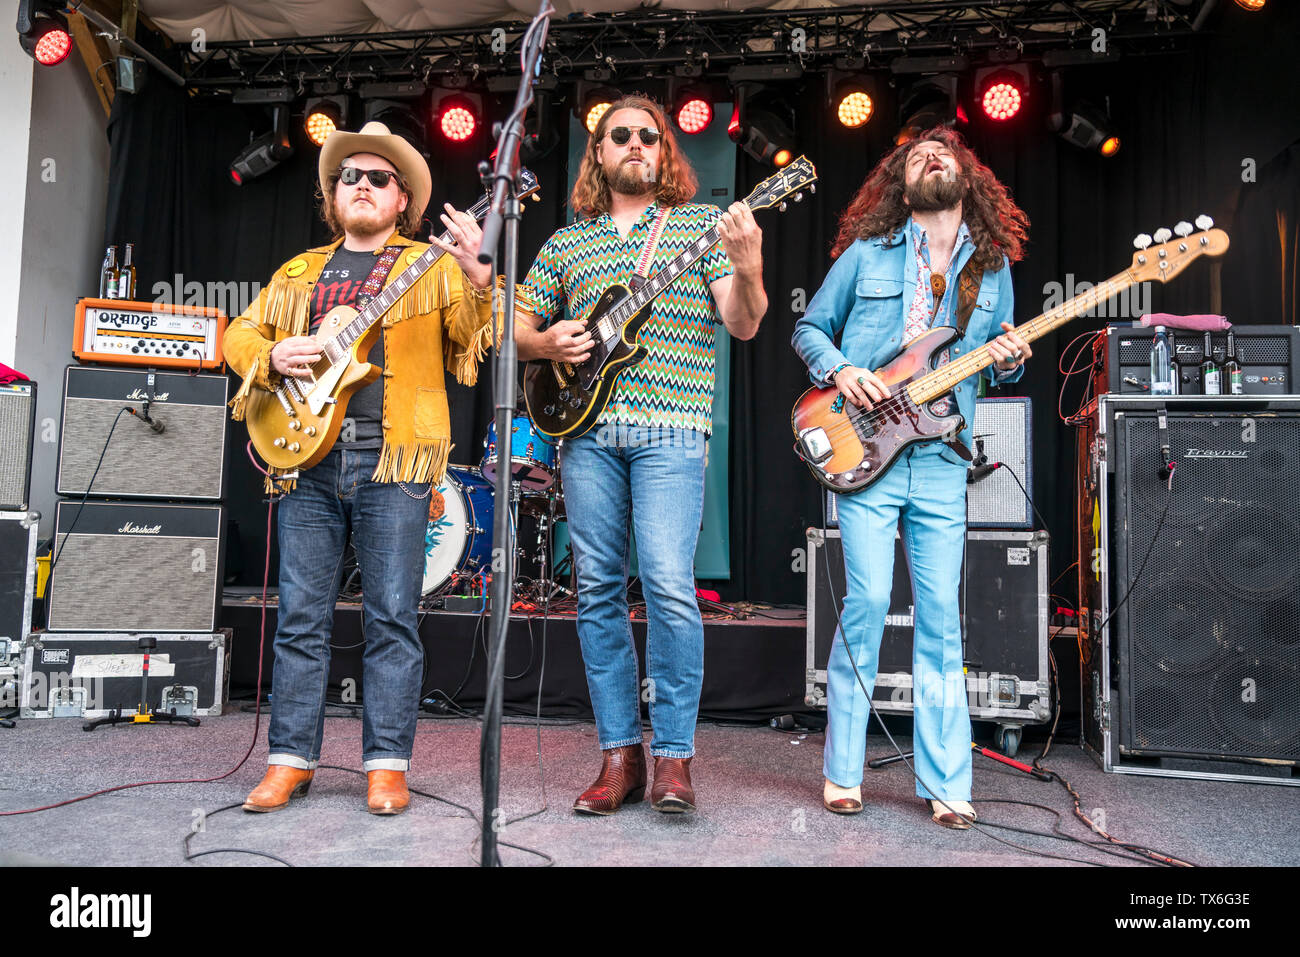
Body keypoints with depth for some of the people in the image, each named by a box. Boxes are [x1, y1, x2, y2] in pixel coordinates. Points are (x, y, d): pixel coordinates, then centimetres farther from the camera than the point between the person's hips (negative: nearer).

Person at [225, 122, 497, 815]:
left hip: (392, 459, -3)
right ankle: (291, 758, 17)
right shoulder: (298, 273, 22)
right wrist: (272, 356, 1)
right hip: (306, 457, 4)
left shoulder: (433, 268, 9)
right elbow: (240, 333, 23)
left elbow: (475, 336, -4)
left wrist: (476, 274, -23)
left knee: (391, 617, -2)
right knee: (301, 616, 6)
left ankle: (387, 764, 8)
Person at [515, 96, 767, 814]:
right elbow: (518, 327, 23)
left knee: (669, 586, -14)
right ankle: (620, 755, 13)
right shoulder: (567, 241, 19)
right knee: (598, 589, 3)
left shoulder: (702, 223, 10)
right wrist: (545, 342, 1)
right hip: (586, 431, 4)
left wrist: (746, 268, -19)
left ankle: (673, 756, 0)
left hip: (669, 430, -3)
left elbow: (744, 326, 1)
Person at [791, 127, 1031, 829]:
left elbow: (999, 354, 22)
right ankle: (842, 772, 9)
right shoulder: (867, 254, 5)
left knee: (941, 615, 3)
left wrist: (1008, 359, -1)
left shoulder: (993, 265, 14)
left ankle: (945, 783, 13)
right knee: (867, 601, -8)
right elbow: (808, 329, 11)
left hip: (942, 461, 3)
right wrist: (840, 370, -8)